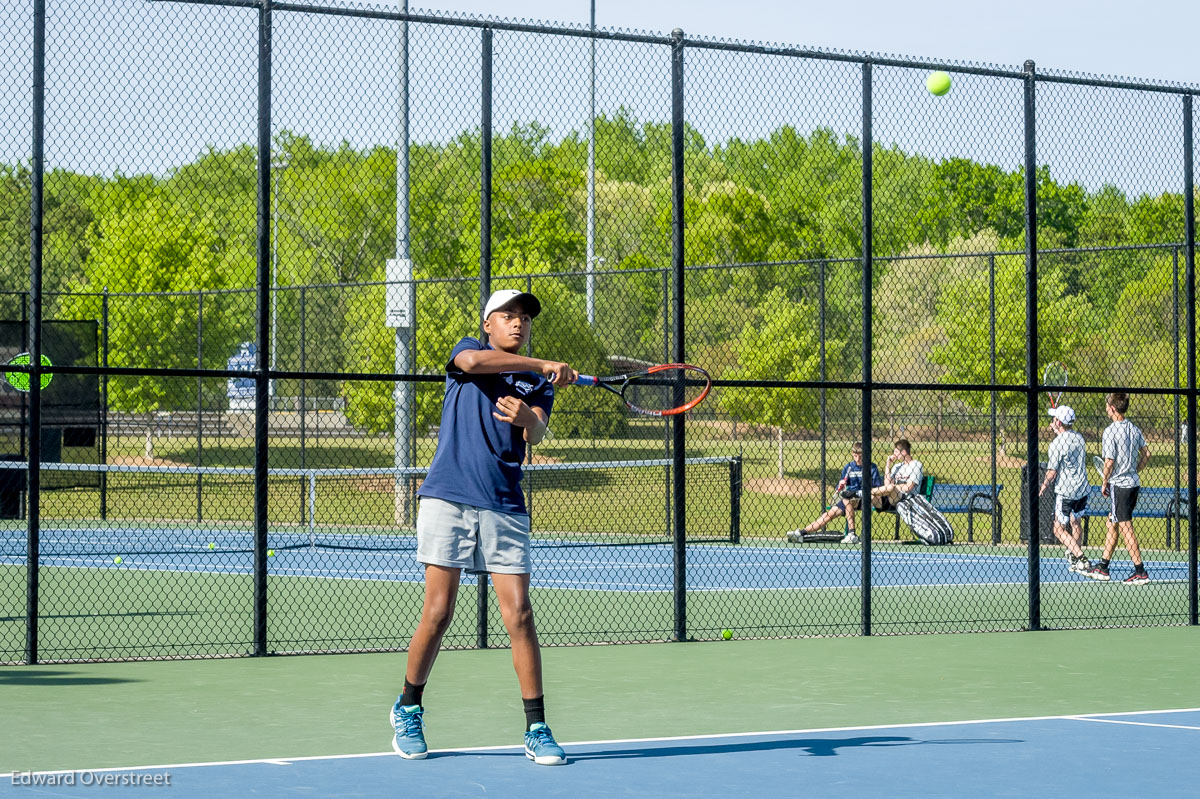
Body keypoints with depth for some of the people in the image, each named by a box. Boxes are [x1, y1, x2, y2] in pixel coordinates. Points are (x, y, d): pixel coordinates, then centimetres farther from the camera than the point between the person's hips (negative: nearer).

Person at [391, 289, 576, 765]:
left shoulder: (538, 382, 15)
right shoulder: (469, 349, 9)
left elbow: (537, 434, -4)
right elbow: (473, 361, -18)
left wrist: (527, 417, -29)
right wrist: (543, 365, -23)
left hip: (504, 507, 2)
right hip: (448, 498, -2)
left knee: (519, 616, -5)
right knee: (438, 613, -4)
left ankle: (536, 730, 1)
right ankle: (409, 709, 17)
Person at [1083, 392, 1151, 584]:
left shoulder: (1110, 432, -16)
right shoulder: (1134, 429, 7)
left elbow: (1109, 462, -19)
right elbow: (1146, 454, 11)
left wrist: (1104, 483, -5)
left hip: (1119, 484, -8)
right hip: (1133, 482, 8)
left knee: (1125, 528, -4)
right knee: (1112, 524, 17)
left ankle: (1140, 571, -5)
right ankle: (1102, 567, 24)